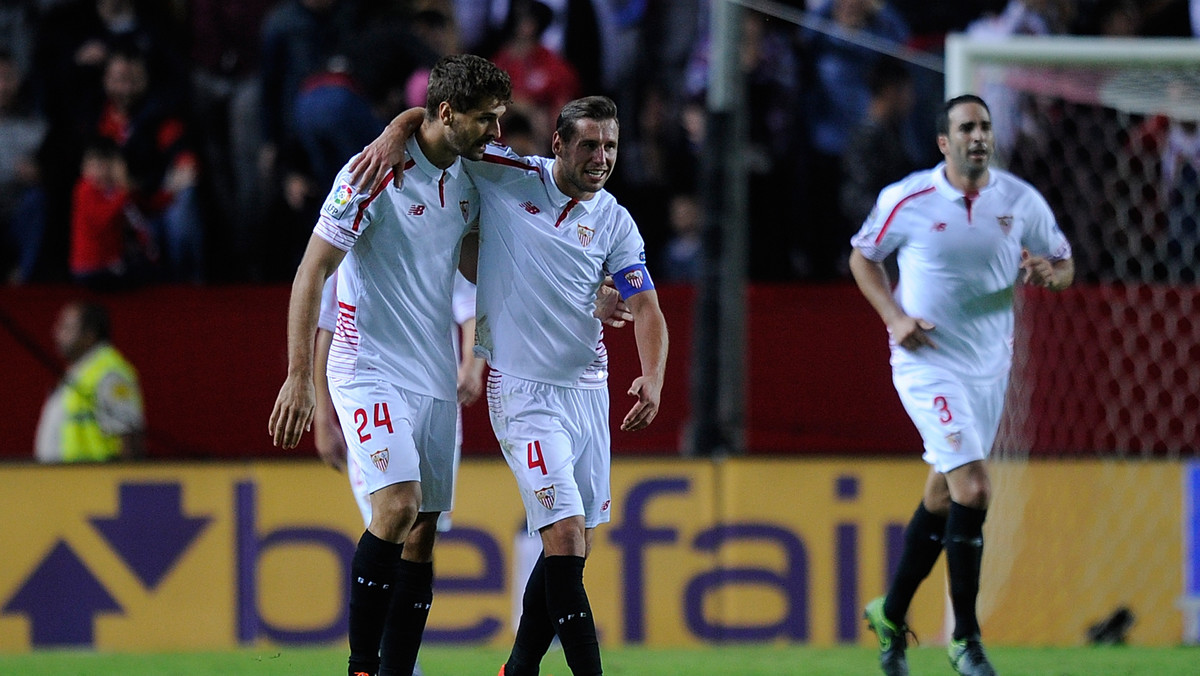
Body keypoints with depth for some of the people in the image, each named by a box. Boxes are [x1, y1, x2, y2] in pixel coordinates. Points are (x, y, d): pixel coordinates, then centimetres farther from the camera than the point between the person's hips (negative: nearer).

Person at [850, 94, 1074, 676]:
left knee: (942, 495, 14)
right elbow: (862, 256, 6)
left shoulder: (1021, 201, 0)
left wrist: (1047, 273, -14)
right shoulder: (906, 200, -8)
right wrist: (894, 316, -8)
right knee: (973, 490, -18)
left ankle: (891, 614, 33)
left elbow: (1065, 265, 10)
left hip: (989, 366, 5)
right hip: (928, 362, -5)